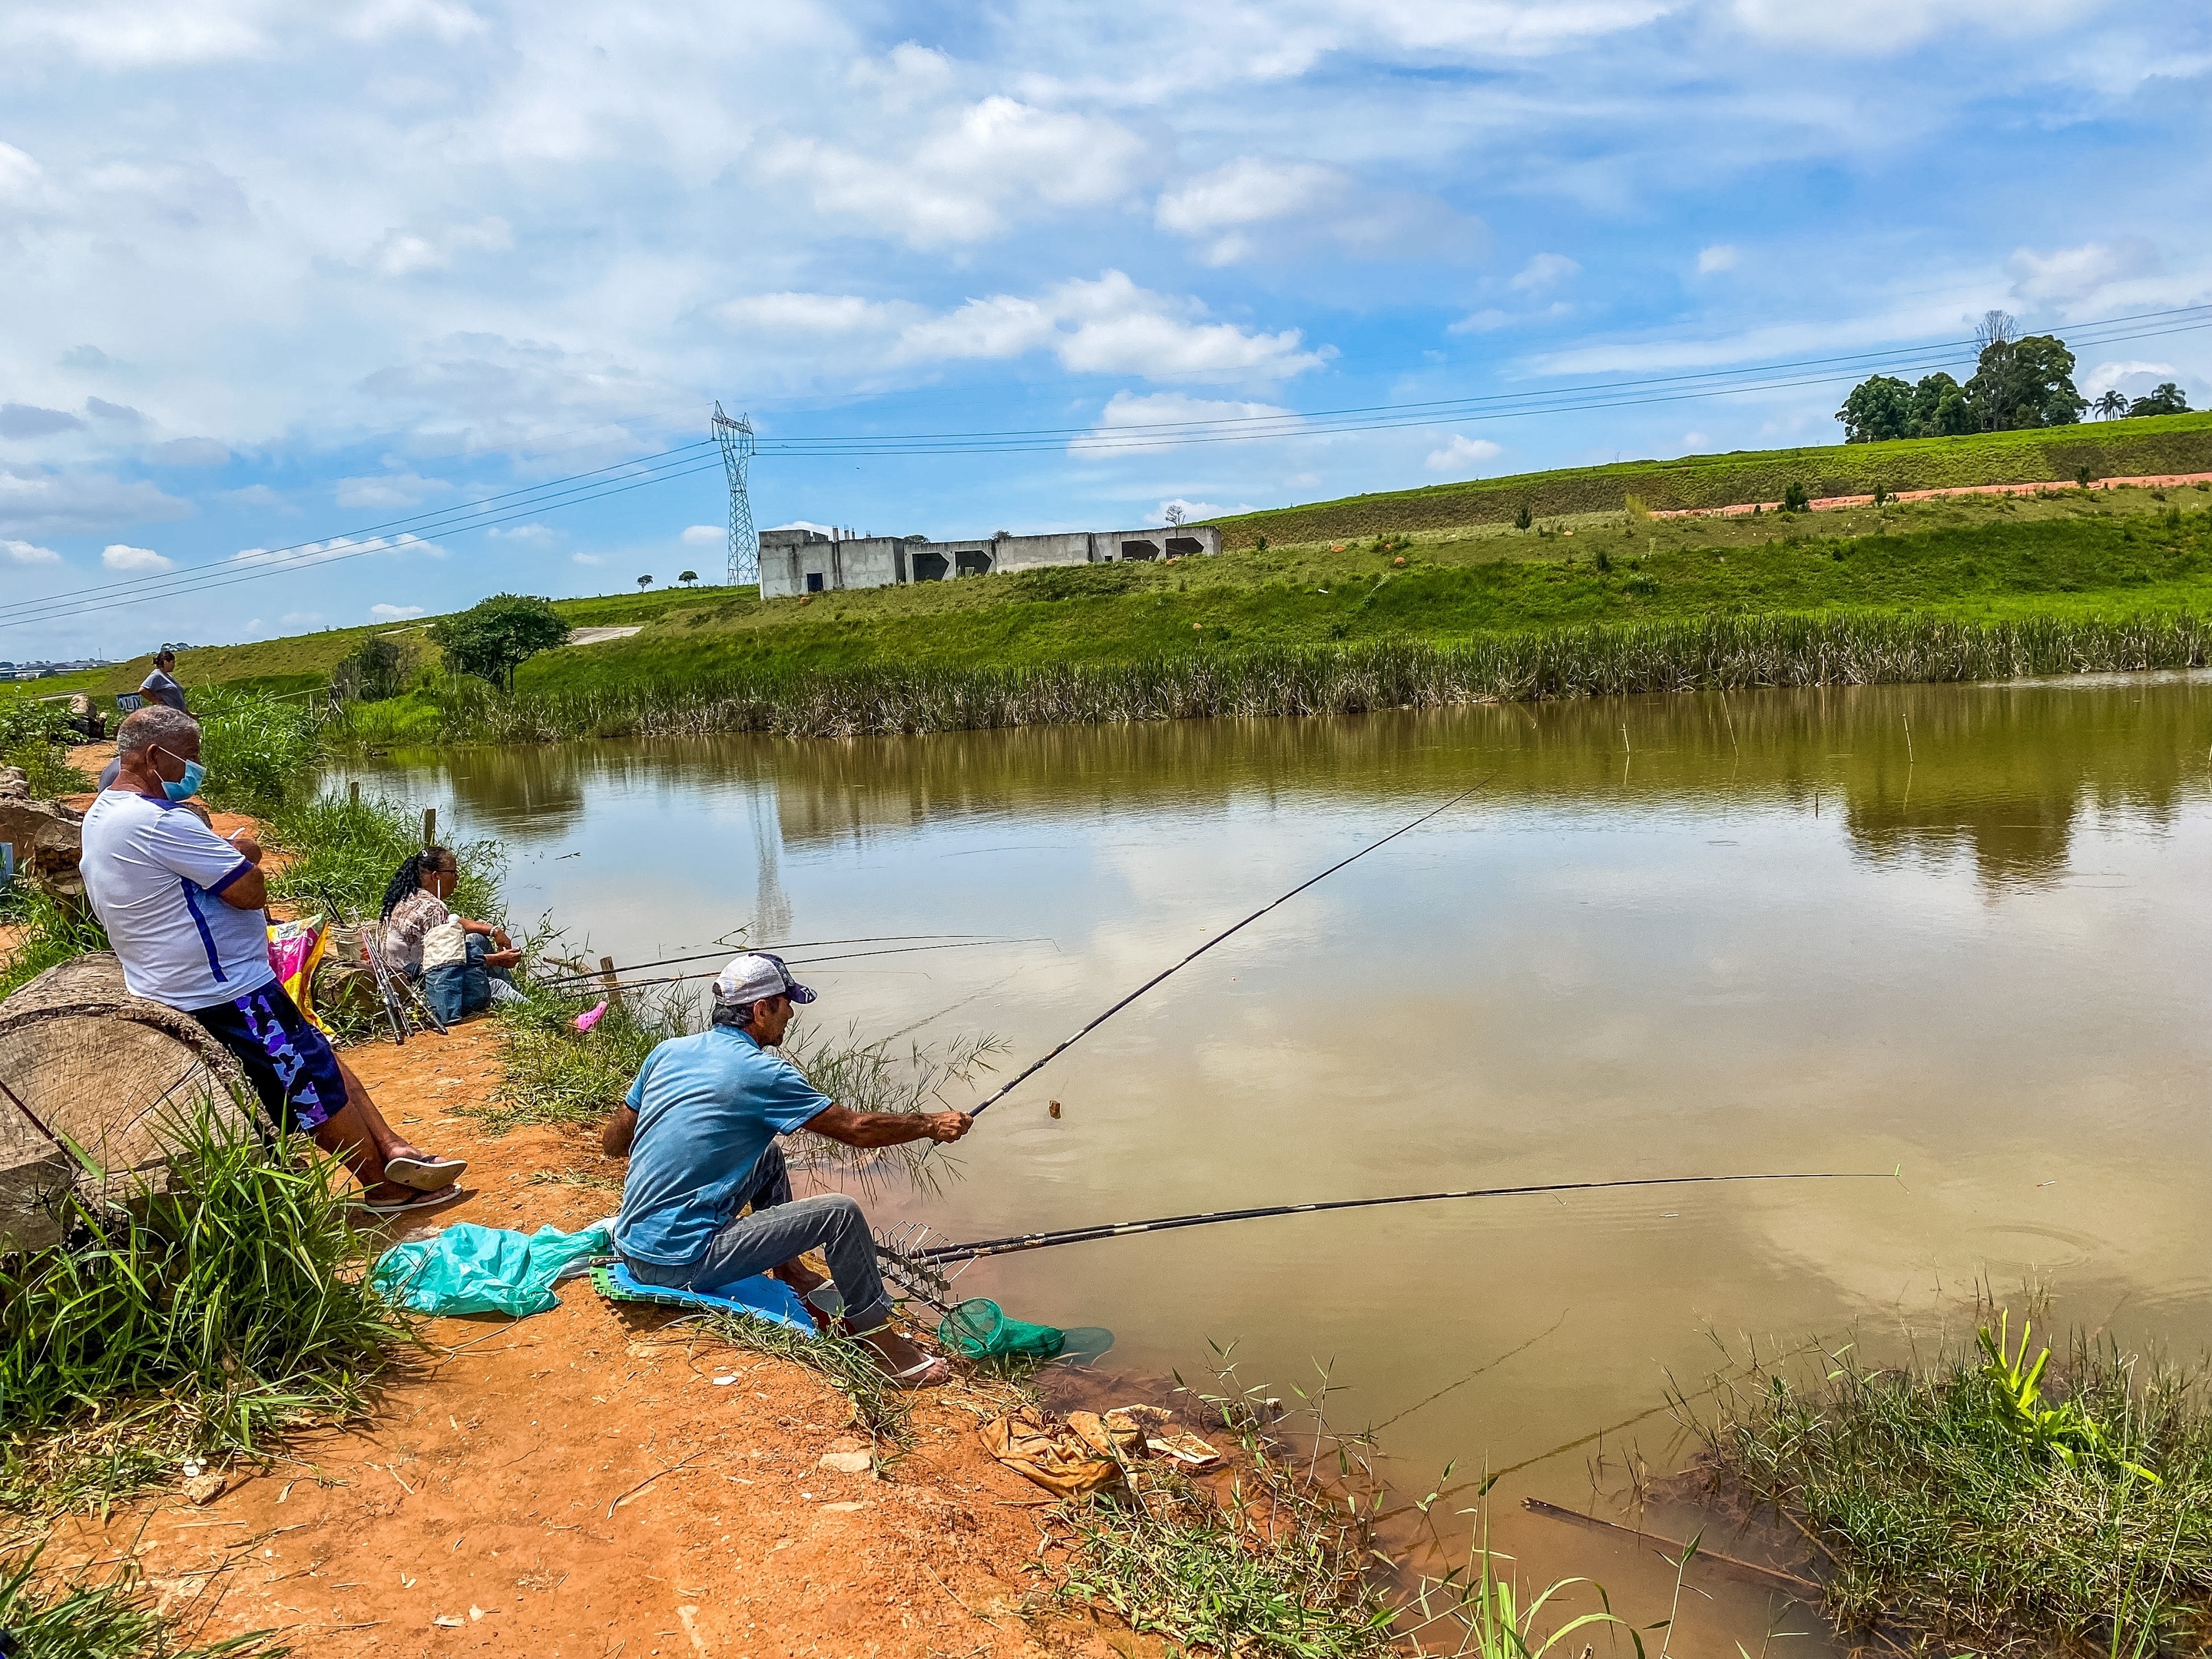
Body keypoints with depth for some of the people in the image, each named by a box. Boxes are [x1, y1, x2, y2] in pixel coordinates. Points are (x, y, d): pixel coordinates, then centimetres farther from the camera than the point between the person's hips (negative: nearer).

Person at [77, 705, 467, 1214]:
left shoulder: (102, 815, 10)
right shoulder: (158, 821, -26)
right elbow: (250, 889, -25)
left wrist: (224, 853, 6)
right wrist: (243, 854, -5)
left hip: (176, 985, 11)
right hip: (226, 994, -11)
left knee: (321, 1059, 14)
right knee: (316, 1082, 1)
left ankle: (391, 1151, 14)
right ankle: (385, 1188, 13)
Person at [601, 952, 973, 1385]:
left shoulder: (668, 1052, 5)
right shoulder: (761, 1073, -15)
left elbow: (612, 1142, 14)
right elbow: (856, 1128, -9)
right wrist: (932, 1125, 4)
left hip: (629, 1246, 8)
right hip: (680, 1264, -8)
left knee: (767, 1158, 23)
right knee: (840, 1212, -11)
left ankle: (791, 1272, 33)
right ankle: (885, 1346, 1)